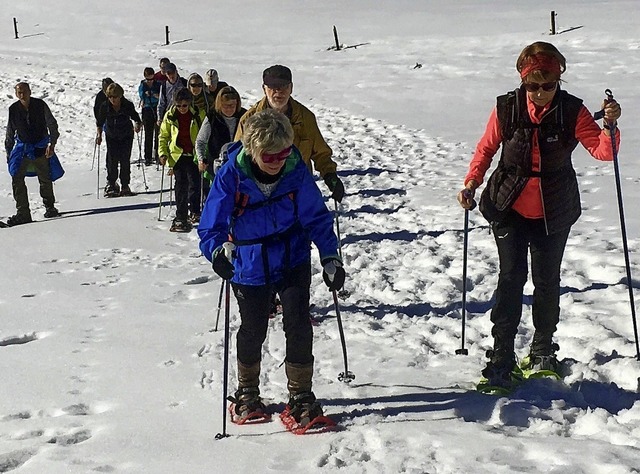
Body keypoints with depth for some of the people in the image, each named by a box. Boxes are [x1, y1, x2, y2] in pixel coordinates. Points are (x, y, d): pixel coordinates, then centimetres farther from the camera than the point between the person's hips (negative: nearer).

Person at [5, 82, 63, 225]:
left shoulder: (40, 105, -8)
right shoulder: (13, 109, -1)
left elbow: (52, 125, -5)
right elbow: (10, 133, 10)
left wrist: (52, 143, -18)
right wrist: (8, 152, 12)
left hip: (40, 147, -2)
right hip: (22, 147, 2)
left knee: (45, 179, 3)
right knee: (17, 179, -10)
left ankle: (49, 207, 25)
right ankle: (22, 213, -7)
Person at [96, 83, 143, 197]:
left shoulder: (128, 105, -16)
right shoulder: (105, 107, -13)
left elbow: (136, 118, -3)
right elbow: (100, 122, -2)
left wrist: (138, 125, -23)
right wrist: (99, 135, -10)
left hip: (126, 136, -1)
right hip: (111, 136, 1)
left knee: (125, 160, -3)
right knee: (112, 160, -6)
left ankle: (125, 186, 8)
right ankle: (111, 184, 10)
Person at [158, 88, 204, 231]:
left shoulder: (198, 115, -2)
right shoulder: (170, 116, 3)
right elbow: (163, 136, 13)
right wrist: (163, 153, 2)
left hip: (194, 155, 0)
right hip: (177, 155, 1)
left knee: (195, 183, -2)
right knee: (181, 185, -5)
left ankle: (194, 211, 19)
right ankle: (181, 217, 0)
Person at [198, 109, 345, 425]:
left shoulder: (296, 171, -15)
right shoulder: (231, 176, -20)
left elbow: (317, 217, -4)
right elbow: (211, 225, -17)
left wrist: (330, 257, -10)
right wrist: (216, 249, -38)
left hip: (293, 262, 1)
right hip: (250, 267, -1)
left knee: (298, 326, -5)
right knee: (252, 332, 11)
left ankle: (301, 395, 13)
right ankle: (247, 393, 34)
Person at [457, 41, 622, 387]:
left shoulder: (572, 111, -10)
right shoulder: (506, 108, -10)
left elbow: (602, 151, -14)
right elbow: (486, 148, 3)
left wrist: (610, 126, -34)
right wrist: (472, 182, -11)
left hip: (553, 214, 1)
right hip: (509, 208, -1)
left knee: (547, 281, 10)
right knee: (511, 277, -7)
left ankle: (542, 350, 28)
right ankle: (501, 356, 0)